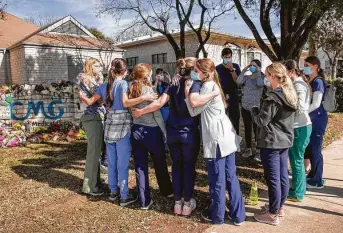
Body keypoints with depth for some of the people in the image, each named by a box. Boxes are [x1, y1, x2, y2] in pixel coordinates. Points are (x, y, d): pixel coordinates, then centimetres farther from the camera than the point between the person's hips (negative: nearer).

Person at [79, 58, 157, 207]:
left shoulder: (104, 86, 11)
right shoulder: (123, 83, -7)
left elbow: (90, 101, 14)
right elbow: (125, 103, -23)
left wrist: (81, 96, 33)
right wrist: (144, 97, -26)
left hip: (109, 125, 6)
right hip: (122, 125, -6)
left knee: (111, 162, 15)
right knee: (122, 163, 0)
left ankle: (113, 192, 27)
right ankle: (124, 196, 7)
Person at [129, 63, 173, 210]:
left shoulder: (131, 90, 4)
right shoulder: (149, 90, -12)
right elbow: (157, 114, -12)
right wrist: (165, 132, -5)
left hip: (135, 131, 5)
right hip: (151, 131, -5)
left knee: (140, 166, 7)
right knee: (160, 163, 16)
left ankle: (144, 201, 14)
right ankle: (167, 191, 36)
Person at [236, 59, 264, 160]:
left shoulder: (261, 78, -2)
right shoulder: (246, 77, 4)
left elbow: (260, 84, -23)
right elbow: (238, 81, -15)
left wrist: (258, 73, -15)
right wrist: (243, 71, -10)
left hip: (256, 108, -3)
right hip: (245, 107, 4)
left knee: (256, 129, 1)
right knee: (247, 129, 13)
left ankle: (258, 151, 11)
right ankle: (248, 149, 26)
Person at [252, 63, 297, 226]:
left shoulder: (272, 97, -20)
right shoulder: (290, 94, 8)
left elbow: (261, 121, -17)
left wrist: (254, 110, 1)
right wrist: (260, 110, 18)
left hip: (271, 142, -9)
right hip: (285, 140, 9)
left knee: (272, 178, 0)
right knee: (283, 176, 17)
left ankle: (273, 214, 11)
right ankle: (279, 207, 32)